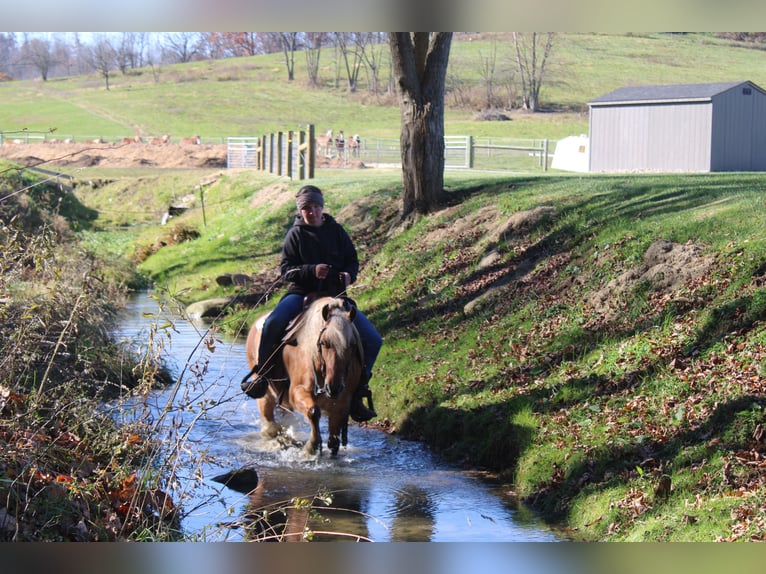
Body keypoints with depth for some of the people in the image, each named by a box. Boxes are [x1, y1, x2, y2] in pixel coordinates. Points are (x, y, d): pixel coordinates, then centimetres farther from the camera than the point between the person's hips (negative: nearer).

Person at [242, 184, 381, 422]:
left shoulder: (336, 230, 9)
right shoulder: (295, 234, 3)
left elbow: (352, 259, 13)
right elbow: (285, 269, -2)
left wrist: (349, 274, -10)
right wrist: (312, 271, -20)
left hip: (335, 294, 2)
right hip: (301, 293, -2)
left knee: (373, 340, -12)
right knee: (273, 323, -34)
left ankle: (357, 393, 0)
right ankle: (261, 375, -16)